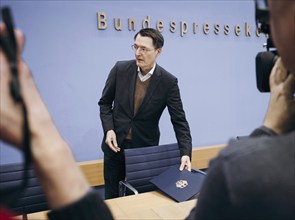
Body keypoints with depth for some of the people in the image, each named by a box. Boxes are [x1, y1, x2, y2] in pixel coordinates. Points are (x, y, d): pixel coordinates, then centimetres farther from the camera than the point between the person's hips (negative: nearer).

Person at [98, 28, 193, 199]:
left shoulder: (168, 81, -12)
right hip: (115, 145, 2)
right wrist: (108, 129, -11)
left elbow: (179, 120, -10)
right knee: (112, 197, 14)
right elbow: (105, 102, 3)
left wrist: (186, 153, -22)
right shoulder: (120, 69, -8)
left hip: (146, 148, -1)